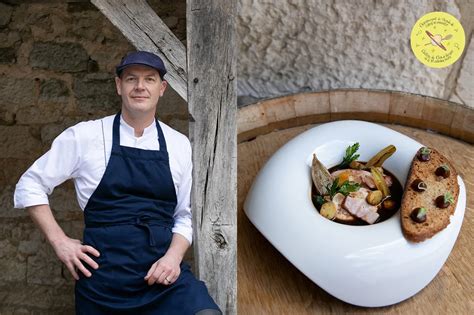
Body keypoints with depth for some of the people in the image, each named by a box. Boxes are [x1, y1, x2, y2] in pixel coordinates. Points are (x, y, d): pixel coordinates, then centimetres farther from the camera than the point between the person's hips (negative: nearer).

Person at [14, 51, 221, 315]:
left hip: (163, 272, 1)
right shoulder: (85, 136, 0)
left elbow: (185, 215, 10)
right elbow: (30, 186, 8)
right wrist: (59, 241, 0)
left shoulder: (179, 145, 6)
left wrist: (174, 256, -8)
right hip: (103, 274, -1)